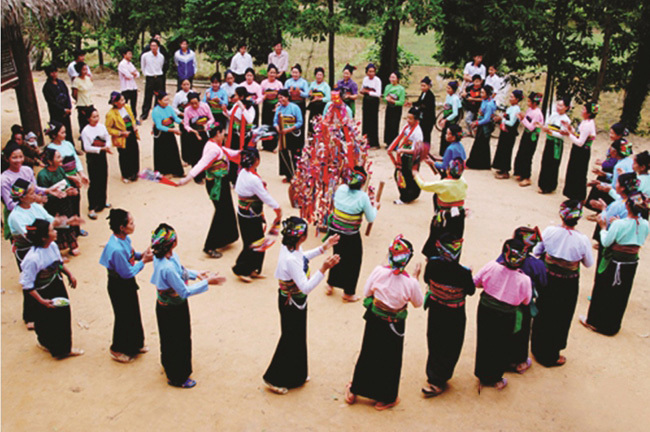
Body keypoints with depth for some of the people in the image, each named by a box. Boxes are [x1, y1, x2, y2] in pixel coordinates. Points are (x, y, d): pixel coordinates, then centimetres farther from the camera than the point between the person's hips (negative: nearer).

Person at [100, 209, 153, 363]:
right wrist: (143, 261, -18)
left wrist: (141, 255, -7)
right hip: (119, 287, -9)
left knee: (134, 314, 23)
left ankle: (135, 344, 45)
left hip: (128, 283, 9)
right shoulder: (116, 249, -34)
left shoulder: (125, 238, -7)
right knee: (124, 317, 10)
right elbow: (127, 272, -26)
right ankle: (117, 350, 33)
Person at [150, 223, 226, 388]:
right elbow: (184, 291, -29)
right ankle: (177, 378, 34)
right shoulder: (167, 268, -38)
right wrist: (207, 282, -23)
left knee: (171, 339, 30)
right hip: (172, 310, -9)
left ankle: (169, 366, 55)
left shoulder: (167, 255, -11)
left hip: (167, 305, 9)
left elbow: (179, 270, 10)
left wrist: (196, 274, 0)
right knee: (178, 341, 13)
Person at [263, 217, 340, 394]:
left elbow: (302, 258, 16)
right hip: (292, 304, -9)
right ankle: (274, 380, 29)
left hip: (295, 301, 9)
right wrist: (323, 269, -42)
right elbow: (306, 287, -35)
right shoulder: (291, 259, -36)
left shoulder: (291, 247, -7)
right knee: (290, 340, 9)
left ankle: (296, 375, 45)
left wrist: (323, 247, 13)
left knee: (298, 338, 25)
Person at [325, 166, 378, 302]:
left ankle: (330, 285, 41)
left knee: (338, 257, 27)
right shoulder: (363, 197, -19)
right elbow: (371, 218, -9)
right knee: (353, 263, 15)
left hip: (334, 230, 5)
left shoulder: (341, 189, -7)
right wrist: (375, 208, 11)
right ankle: (348, 293, 27)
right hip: (350, 236, -5)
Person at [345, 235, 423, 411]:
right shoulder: (410, 282, -24)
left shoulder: (379, 271, -19)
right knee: (390, 360, 18)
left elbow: (367, 292, -6)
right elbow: (418, 303, -5)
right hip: (394, 326, -3)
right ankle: (385, 399, 35)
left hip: (374, 321, 3)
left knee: (367, 354, 22)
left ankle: (353, 392, 39)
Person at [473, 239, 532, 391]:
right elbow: (526, 301, -7)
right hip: (505, 317, -2)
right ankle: (495, 379, 39)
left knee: (484, 343, 21)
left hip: (485, 310, 2)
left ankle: (482, 376, 40)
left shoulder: (491, 267, -21)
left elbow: (476, 282, -6)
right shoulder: (524, 280, -24)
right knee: (499, 347, 20)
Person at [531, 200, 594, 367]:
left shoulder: (549, 231, -17)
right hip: (568, 285, -2)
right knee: (560, 318, 17)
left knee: (543, 314, 22)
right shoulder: (582, 240, -21)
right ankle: (551, 356, 33)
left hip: (548, 280, 2)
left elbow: (536, 252, -4)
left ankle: (537, 348, 40)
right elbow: (589, 263, -6)